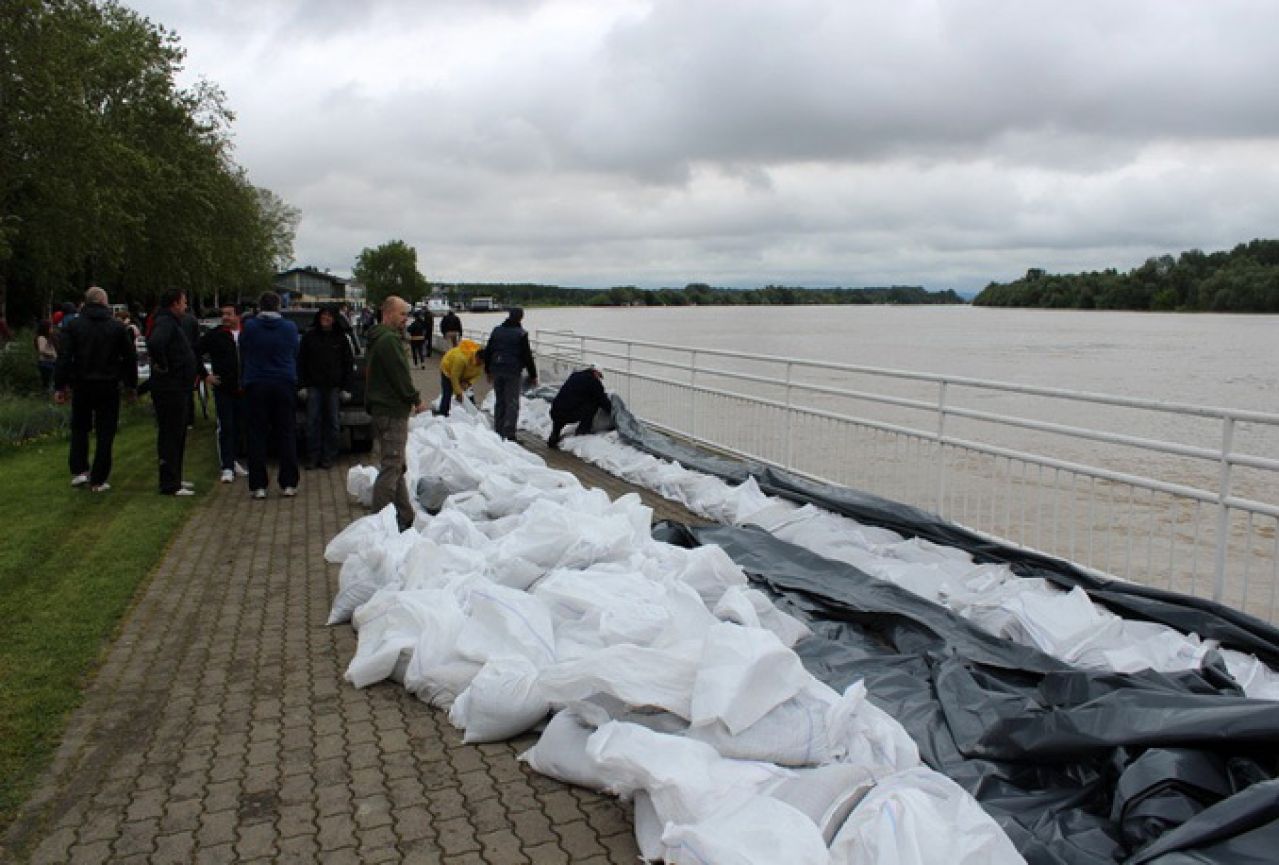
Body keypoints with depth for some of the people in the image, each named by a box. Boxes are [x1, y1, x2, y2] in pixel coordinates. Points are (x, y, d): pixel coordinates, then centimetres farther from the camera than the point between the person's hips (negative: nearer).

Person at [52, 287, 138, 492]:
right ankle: (98, 480, 4)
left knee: (79, 428, 18)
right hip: (109, 387, -1)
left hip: (81, 386, 1)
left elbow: (64, 358, -6)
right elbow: (130, 358, 2)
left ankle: (78, 471, 9)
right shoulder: (118, 327, -1)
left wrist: (59, 386, -2)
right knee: (105, 433, 4)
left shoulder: (74, 325, -1)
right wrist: (131, 385, 10)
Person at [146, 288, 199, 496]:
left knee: (177, 435, 18)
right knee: (170, 435, -6)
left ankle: (175, 479, 27)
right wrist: (162, 365, -23)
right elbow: (154, 343, -36)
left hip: (179, 388, 11)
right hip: (170, 388, -11)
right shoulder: (165, 323, -15)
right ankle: (169, 485, -1)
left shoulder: (173, 323, 17)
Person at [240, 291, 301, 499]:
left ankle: (258, 486, 3)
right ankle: (288, 484, 6)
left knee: (257, 435, 4)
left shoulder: (250, 326, -4)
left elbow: (243, 355, 9)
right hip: (284, 385, 1)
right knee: (286, 435, 6)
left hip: (256, 385, -1)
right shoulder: (290, 327, -1)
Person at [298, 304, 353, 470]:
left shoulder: (340, 338, 4)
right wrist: (302, 384, -3)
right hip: (314, 386, 0)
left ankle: (328, 457, 11)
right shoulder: (309, 336, 4)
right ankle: (314, 457, 8)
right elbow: (301, 361, 4)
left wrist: (346, 387, -1)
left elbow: (348, 363, 5)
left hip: (334, 387, 0)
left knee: (333, 422, 3)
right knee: (313, 422, 0)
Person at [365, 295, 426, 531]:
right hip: (392, 412, -11)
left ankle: (405, 517, 22)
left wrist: (410, 400, 14)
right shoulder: (389, 340, -16)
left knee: (396, 466, 15)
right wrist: (416, 400, -6)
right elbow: (400, 377, -19)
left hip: (387, 410, 11)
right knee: (391, 466, -8)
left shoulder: (387, 338, 18)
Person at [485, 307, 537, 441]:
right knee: (512, 403, -1)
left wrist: (488, 370, 23)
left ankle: (498, 433, 18)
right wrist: (533, 375, -3)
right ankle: (509, 434, -6)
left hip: (496, 371, 5)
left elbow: (487, 352, 13)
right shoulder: (521, 334, -9)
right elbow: (527, 356, -9)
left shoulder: (496, 330, 8)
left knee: (499, 402, 15)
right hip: (513, 372, -5)